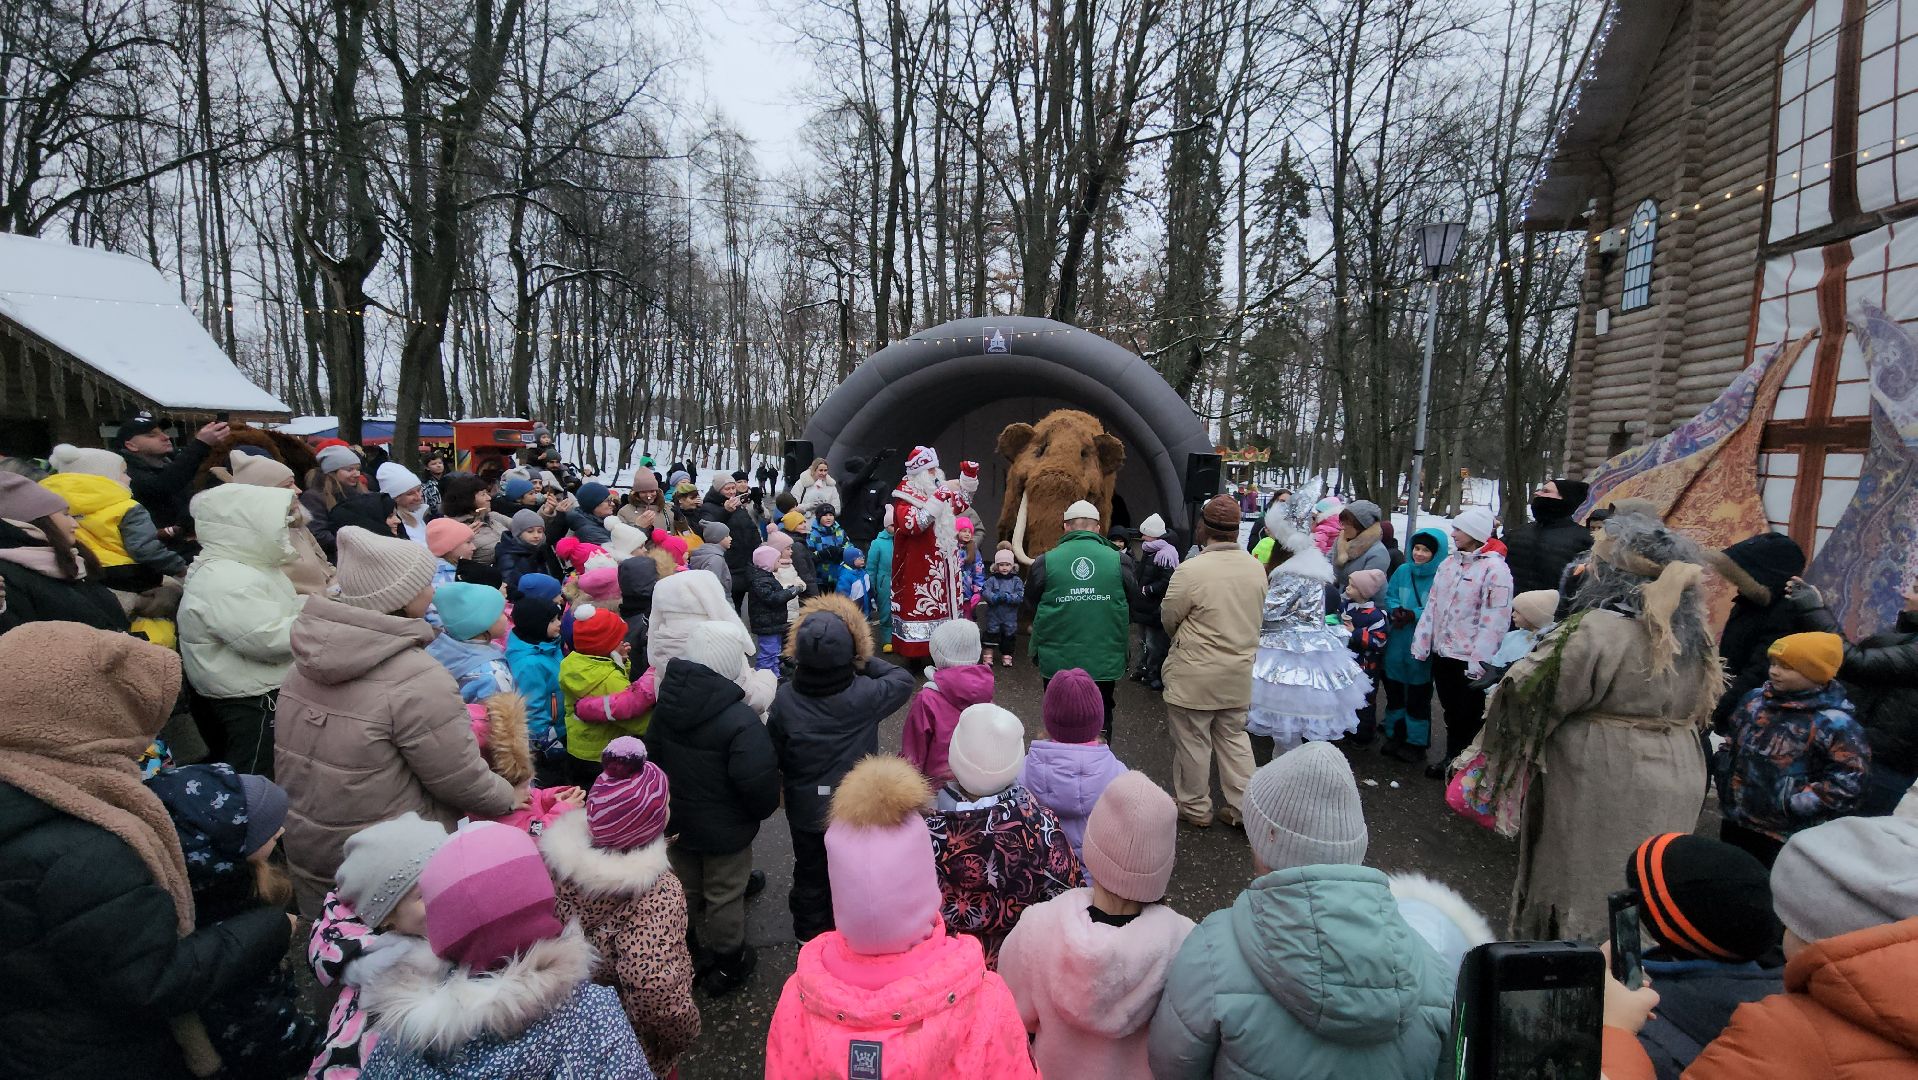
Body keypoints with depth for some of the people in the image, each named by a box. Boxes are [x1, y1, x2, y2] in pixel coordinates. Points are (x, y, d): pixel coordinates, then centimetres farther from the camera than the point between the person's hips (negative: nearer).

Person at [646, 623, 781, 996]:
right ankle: (728, 965, 33)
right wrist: (765, 808, -7)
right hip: (725, 829, -6)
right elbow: (760, 782, -30)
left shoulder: (667, 702, -8)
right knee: (724, 897, 14)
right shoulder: (740, 721, -31)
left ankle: (691, 957, 45)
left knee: (687, 891, 25)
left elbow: (654, 754, 5)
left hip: (676, 820, 6)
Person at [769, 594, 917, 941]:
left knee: (810, 874, 24)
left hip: (805, 809, 1)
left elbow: (775, 754, -8)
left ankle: (809, 936, 46)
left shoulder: (785, 699, -22)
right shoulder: (866, 694, -26)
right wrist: (865, 662, -5)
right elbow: (904, 679, -6)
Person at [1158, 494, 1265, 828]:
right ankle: (1242, 807, 25)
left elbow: (1169, 618, -9)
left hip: (1195, 674, -6)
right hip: (1239, 673, 6)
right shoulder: (1256, 568, -3)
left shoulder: (1191, 570, -22)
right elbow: (1255, 617, 7)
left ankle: (1195, 808, 24)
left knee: (1192, 741, 10)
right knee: (1234, 737, 19)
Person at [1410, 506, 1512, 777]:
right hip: (1442, 653, 7)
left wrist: (1479, 662, -20)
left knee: (1468, 717, 7)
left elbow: (1495, 620, -18)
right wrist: (1421, 643, 6)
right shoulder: (1448, 563, 8)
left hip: (1468, 658, -7)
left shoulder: (1495, 569, -14)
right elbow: (1432, 605, 10)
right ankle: (1452, 761, 34)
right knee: (1450, 712, 19)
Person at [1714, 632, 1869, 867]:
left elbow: (1848, 781, -18)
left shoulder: (1834, 723, -16)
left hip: (1784, 836, -6)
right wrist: (1721, 768, 6)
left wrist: (1792, 803, -21)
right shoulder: (1756, 699, 5)